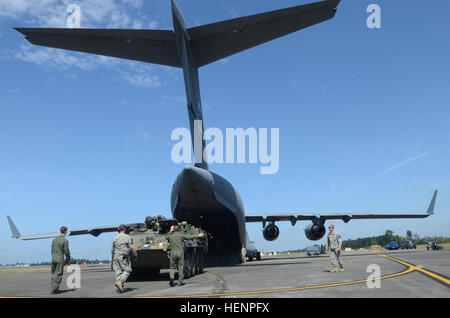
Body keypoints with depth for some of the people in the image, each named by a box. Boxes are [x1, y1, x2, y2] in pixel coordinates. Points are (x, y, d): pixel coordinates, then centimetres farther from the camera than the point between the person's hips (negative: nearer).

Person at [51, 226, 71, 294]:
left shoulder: (54, 239, 9)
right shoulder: (65, 240, -10)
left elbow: (52, 250, 13)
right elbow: (66, 251, -9)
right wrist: (68, 260, 1)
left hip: (53, 258, 6)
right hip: (60, 258, -6)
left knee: (53, 273, 13)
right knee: (58, 274, -1)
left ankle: (53, 288, 16)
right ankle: (54, 289, -2)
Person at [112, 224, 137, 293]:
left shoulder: (115, 238, 11)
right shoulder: (128, 237, -4)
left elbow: (112, 250, 17)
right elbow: (132, 248, -7)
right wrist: (135, 255, 6)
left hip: (116, 257, 5)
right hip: (124, 257, -5)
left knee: (118, 272, 5)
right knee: (127, 270, 1)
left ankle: (120, 287, -2)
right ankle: (120, 282, -19)